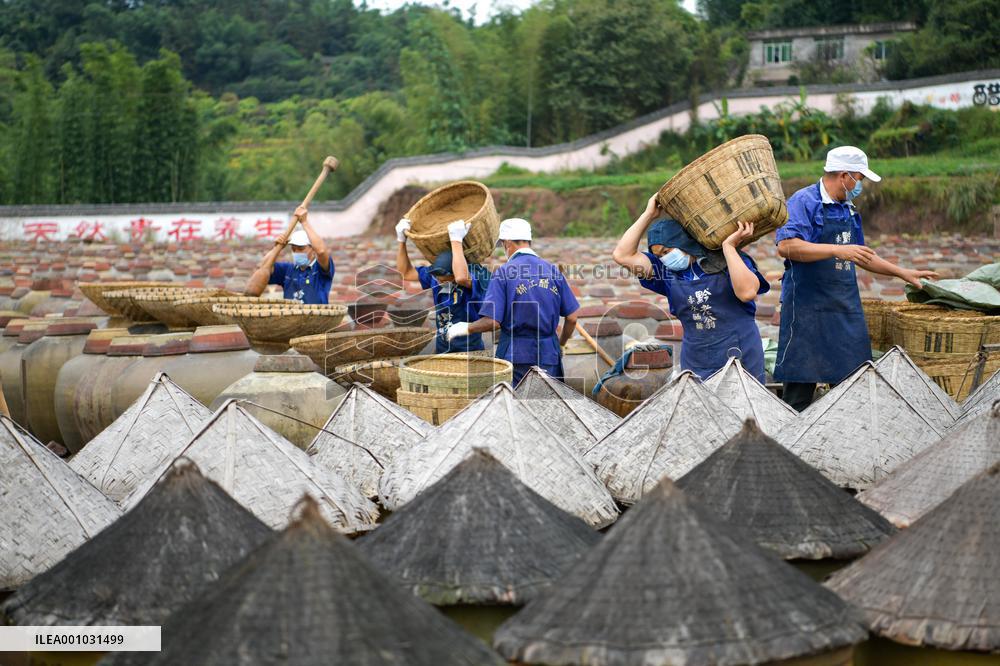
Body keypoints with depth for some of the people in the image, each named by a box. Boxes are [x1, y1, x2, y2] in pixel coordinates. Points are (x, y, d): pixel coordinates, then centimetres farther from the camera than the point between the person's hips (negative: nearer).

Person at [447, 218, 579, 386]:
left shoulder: (504, 273, -7)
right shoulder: (553, 271, 4)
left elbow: (492, 321, -12)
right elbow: (572, 318, 5)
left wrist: (465, 328, 5)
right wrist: (560, 345, 21)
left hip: (516, 354, -3)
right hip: (548, 355, 3)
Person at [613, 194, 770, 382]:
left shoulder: (727, 260, -2)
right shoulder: (667, 271, 8)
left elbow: (747, 292, -21)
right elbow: (623, 255, 1)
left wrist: (728, 247, -18)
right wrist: (649, 215, -1)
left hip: (741, 358, -3)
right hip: (696, 365, 3)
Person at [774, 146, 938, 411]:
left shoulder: (848, 210, 18)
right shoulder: (804, 202, -9)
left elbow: (861, 255, 30)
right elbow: (786, 246, -22)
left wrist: (903, 273, 28)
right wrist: (837, 250, -25)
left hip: (846, 308, 8)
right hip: (808, 307, -8)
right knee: (800, 386, -4)